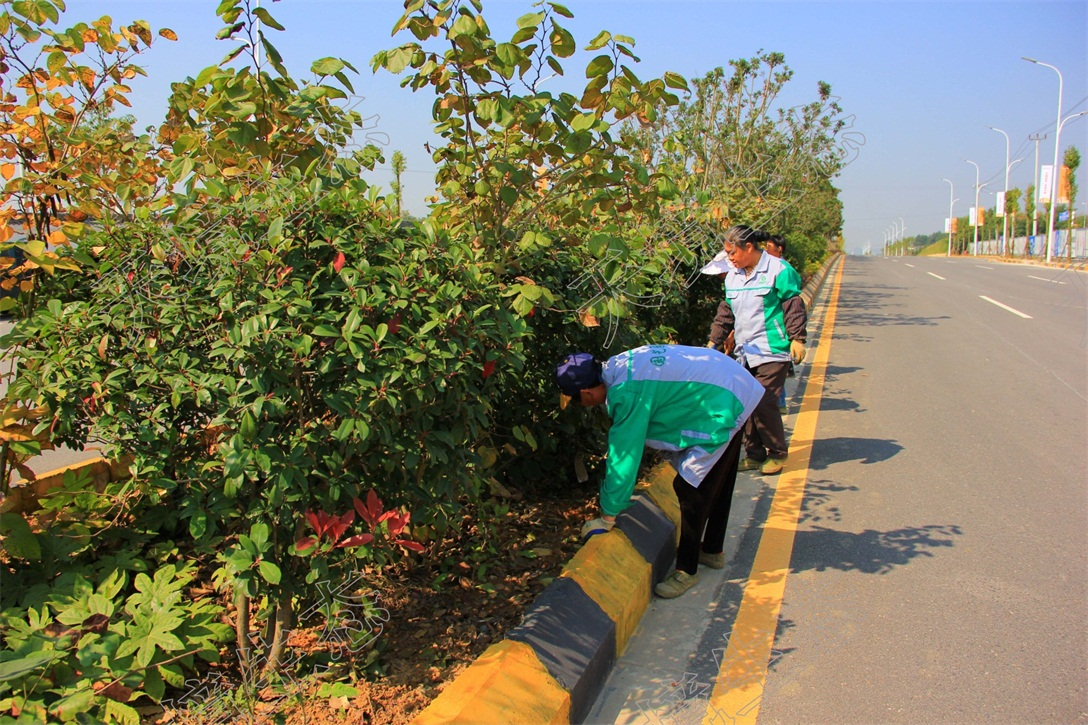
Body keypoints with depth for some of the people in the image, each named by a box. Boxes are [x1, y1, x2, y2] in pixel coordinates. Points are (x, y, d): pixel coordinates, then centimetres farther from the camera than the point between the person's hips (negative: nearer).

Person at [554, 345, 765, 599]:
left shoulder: (627, 394, -27)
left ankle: (687, 570, 11)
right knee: (717, 484, 23)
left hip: (722, 409, -10)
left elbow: (623, 457, -22)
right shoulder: (616, 366, 0)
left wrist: (607, 518, -13)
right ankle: (712, 550, 40)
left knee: (692, 489, -4)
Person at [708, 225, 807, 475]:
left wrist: (797, 339, -13)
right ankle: (754, 454, 17)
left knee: (764, 403, -10)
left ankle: (777, 454, 9)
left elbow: (793, 306, -8)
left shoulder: (778, 270, -7)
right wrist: (714, 341, 20)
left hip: (772, 352, -7)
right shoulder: (732, 276, 13)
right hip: (745, 353, 7)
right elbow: (726, 312, 21)